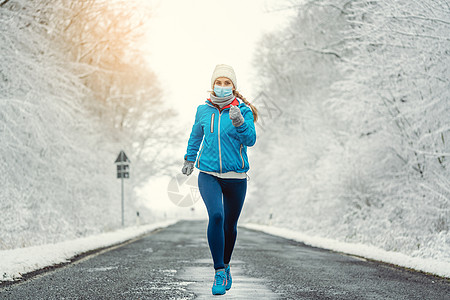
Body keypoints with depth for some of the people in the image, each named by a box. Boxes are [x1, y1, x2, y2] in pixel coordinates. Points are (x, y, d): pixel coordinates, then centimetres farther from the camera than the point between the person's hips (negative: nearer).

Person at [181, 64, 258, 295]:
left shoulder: (243, 110, -5)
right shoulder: (204, 110, 3)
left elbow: (250, 140, -17)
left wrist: (239, 122, -34)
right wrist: (189, 158, 31)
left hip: (236, 177, 0)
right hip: (209, 174, 0)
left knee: (230, 225, 11)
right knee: (216, 216, -23)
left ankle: (225, 265, 38)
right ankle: (219, 273, -17)